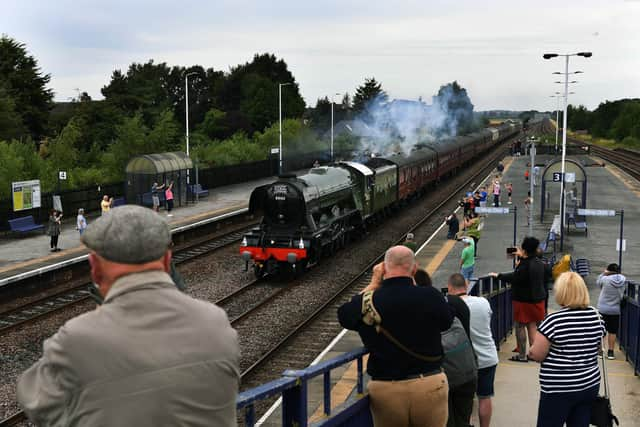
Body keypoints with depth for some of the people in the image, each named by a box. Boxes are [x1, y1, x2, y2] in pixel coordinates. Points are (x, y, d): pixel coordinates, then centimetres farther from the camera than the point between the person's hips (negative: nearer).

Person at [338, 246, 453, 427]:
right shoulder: (430, 295, -14)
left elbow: (344, 314, 12)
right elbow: (446, 322, 8)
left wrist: (373, 284, 15)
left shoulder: (369, 301, -10)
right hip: (429, 385, -1)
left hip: (385, 389, 1)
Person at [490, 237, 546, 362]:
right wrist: (520, 259, 23)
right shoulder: (539, 263, 6)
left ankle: (522, 355, 3)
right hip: (537, 299, 9)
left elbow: (514, 278, -24)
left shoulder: (525, 265, -23)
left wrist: (498, 275, -14)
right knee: (532, 325, 16)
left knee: (520, 326, 0)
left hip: (524, 300, -9)